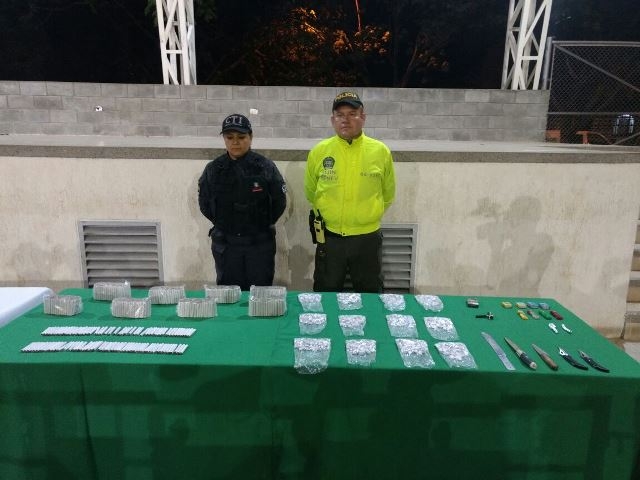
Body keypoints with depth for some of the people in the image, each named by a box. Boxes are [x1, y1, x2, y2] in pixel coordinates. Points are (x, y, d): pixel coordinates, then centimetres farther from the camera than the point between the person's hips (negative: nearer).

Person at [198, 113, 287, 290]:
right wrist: (223, 224, 7)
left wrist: (263, 224, 4)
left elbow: (279, 202, 2)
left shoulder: (266, 167, -6)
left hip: (260, 243, -1)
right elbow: (204, 203, 10)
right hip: (225, 244, 2)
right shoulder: (213, 169, -1)